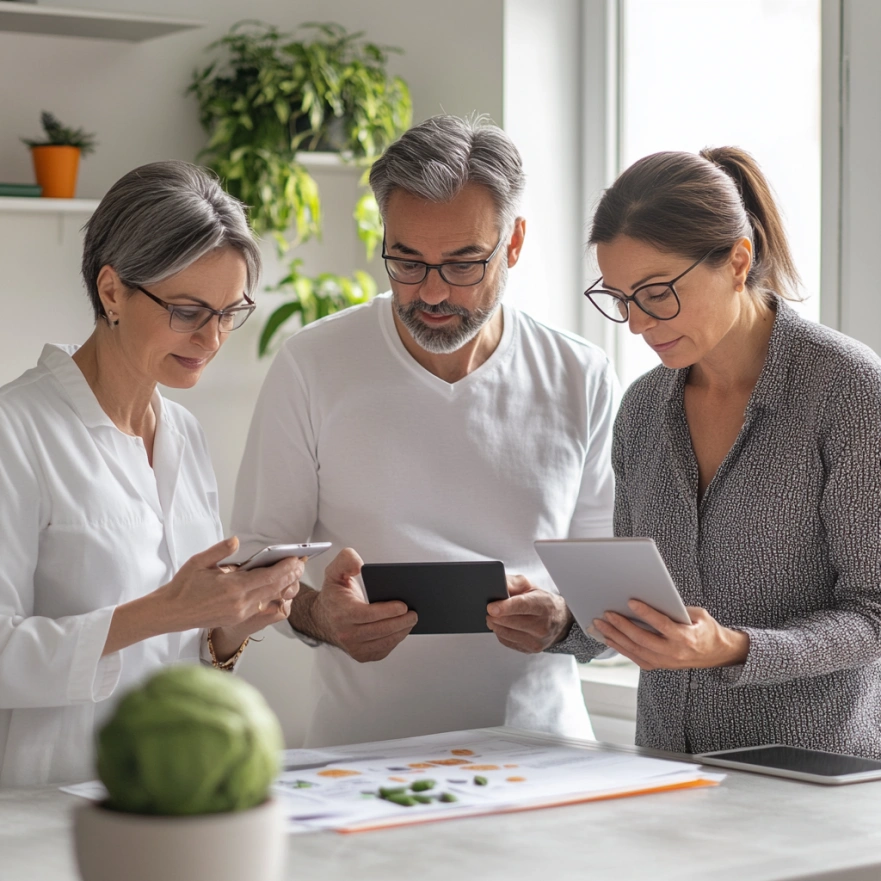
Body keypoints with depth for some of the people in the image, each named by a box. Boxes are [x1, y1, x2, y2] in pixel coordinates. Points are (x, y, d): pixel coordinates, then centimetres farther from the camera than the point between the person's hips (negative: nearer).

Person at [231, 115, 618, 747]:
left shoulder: (582, 380, 5)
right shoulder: (313, 367, 1)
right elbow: (259, 547, 6)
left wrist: (568, 614, -11)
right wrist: (316, 613, -14)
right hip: (366, 742, -1)